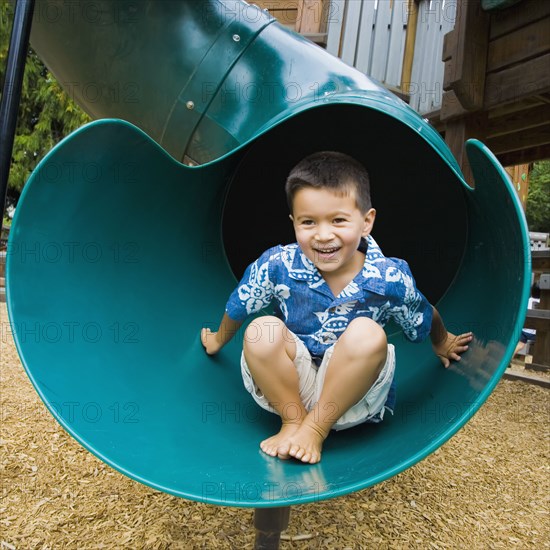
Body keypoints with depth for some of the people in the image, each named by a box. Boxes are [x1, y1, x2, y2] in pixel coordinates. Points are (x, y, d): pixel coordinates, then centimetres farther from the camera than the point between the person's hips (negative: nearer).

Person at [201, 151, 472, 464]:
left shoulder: (390, 278, -17)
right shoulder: (276, 265, -18)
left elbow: (426, 318, 6)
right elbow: (238, 308, 3)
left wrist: (442, 344, 27)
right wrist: (219, 341, 20)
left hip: (354, 396, 0)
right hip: (289, 385, 1)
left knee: (368, 333, -30)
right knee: (261, 331, -28)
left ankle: (315, 429, -15)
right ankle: (293, 422, -8)